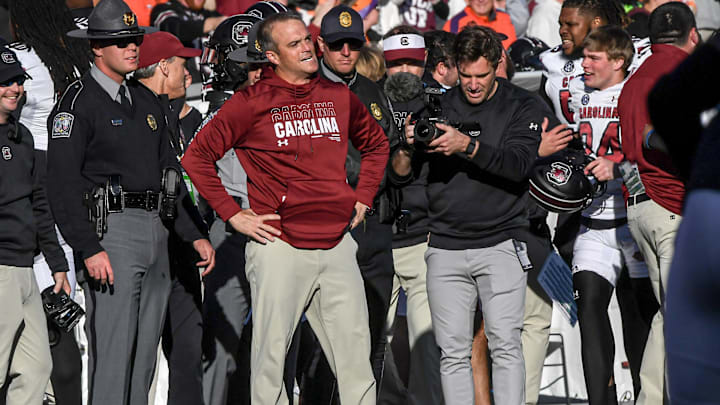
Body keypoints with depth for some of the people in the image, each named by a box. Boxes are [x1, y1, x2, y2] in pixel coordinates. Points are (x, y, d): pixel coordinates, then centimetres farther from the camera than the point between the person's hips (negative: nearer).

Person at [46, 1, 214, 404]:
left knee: (145, 352, 10)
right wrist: (89, 249, -20)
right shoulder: (79, 102, -7)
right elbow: (63, 184, -14)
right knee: (112, 352, -10)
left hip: (157, 232, 8)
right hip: (111, 232, -8)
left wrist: (195, 235, 14)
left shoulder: (147, 100, 17)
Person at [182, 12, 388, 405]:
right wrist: (233, 214, -6)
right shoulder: (251, 102, -4)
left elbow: (375, 143, 28)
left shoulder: (339, 96, 10)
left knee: (355, 354, 5)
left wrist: (362, 198, 17)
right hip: (279, 248, -4)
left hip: (337, 246, 4)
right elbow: (197, 157, -2)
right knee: (271, 351, -1)